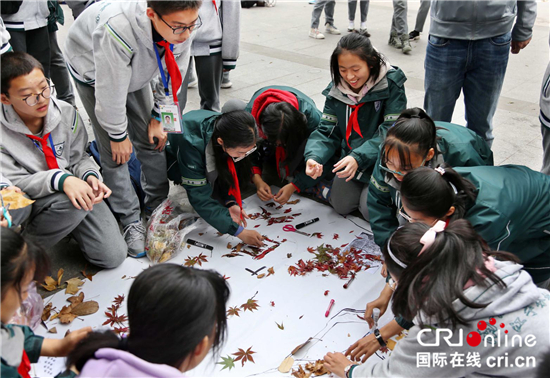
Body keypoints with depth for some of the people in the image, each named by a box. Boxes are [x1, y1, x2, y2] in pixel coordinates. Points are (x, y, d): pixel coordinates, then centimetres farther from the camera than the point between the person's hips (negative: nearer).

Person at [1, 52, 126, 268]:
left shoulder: (66, 113, -8)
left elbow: (79, 157, 4)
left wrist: (90, 176, -20)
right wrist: (60, 180, -37)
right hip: (31, 203, -3)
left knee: (112, 256, -9)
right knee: (71, 201, -38)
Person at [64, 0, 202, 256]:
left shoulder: (180, 25, -30)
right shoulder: (118, 30, -47)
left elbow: (173, 75, -11)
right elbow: (110, 92, -33)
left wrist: (158, 117, -5)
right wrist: (118, 135, -19)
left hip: (137, 70, 5)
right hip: (93, 71, -4)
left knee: (151, 140, 3)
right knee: (116, 152, -8)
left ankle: (158, 206, 21)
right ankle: (130, 221, 7)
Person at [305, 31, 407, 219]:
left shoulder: (391, 83, -19)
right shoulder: (337, 88, -6)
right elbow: (327, 130, -5)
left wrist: (358, 157, -35)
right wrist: (314, 156, -26)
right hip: (350, 157, 5)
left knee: (371, 211, -11)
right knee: (341, 206, 2)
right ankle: (362, 184, 30)